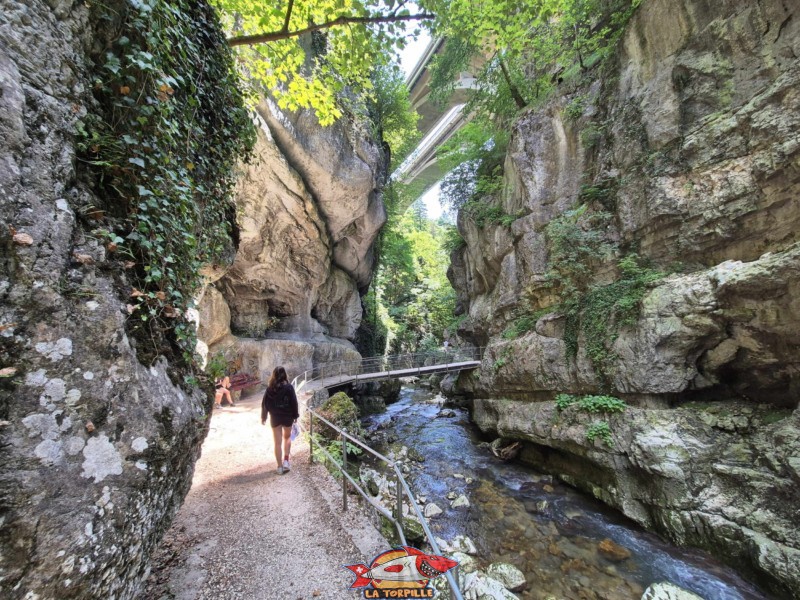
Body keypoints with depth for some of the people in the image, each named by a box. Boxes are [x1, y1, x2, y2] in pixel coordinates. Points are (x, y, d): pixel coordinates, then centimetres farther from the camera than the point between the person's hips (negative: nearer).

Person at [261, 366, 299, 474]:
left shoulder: (270, 388, -5)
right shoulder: (288, 387, -11)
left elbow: (264, 403, 0)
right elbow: (294, 402, -9)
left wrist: (263, 417, 11)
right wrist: (295, 415, 2)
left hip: (275, 417, 1)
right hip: (287, 416, -1)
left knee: (277, 442, 9)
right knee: (287, 437, 22)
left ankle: (280, 466, 14)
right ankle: (286, 460, 17)